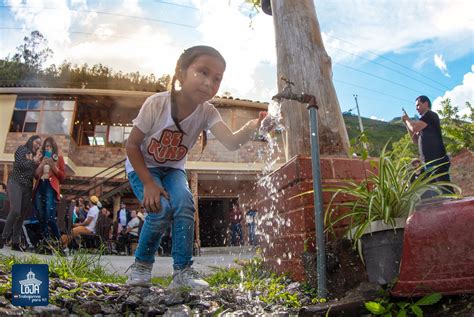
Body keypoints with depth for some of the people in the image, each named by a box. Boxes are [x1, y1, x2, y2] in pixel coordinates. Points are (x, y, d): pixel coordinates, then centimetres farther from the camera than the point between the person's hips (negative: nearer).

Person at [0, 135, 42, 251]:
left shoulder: (34, 155, 18)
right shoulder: (22, 149, 2)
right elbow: (19, 163, -14)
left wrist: (37, 162, 2)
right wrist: (33, 161, -6)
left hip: (27, 187, 6)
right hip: (16, 183, -6)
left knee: (22, 215, 2)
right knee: (15, 211, -21)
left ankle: (15, 242, 5)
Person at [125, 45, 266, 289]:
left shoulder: (208, 112, -23)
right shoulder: (157, 104, -30)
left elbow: (231, 142, -40)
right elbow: (132, 145, -19)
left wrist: (252, 127, -59)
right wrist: (148, 183, -25)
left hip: (173, 169, 3)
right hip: (142, 166, -2)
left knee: (184, 203, -24)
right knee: (161, 209, -24)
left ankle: (183, 271, -10)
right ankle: (141, 264, 2)